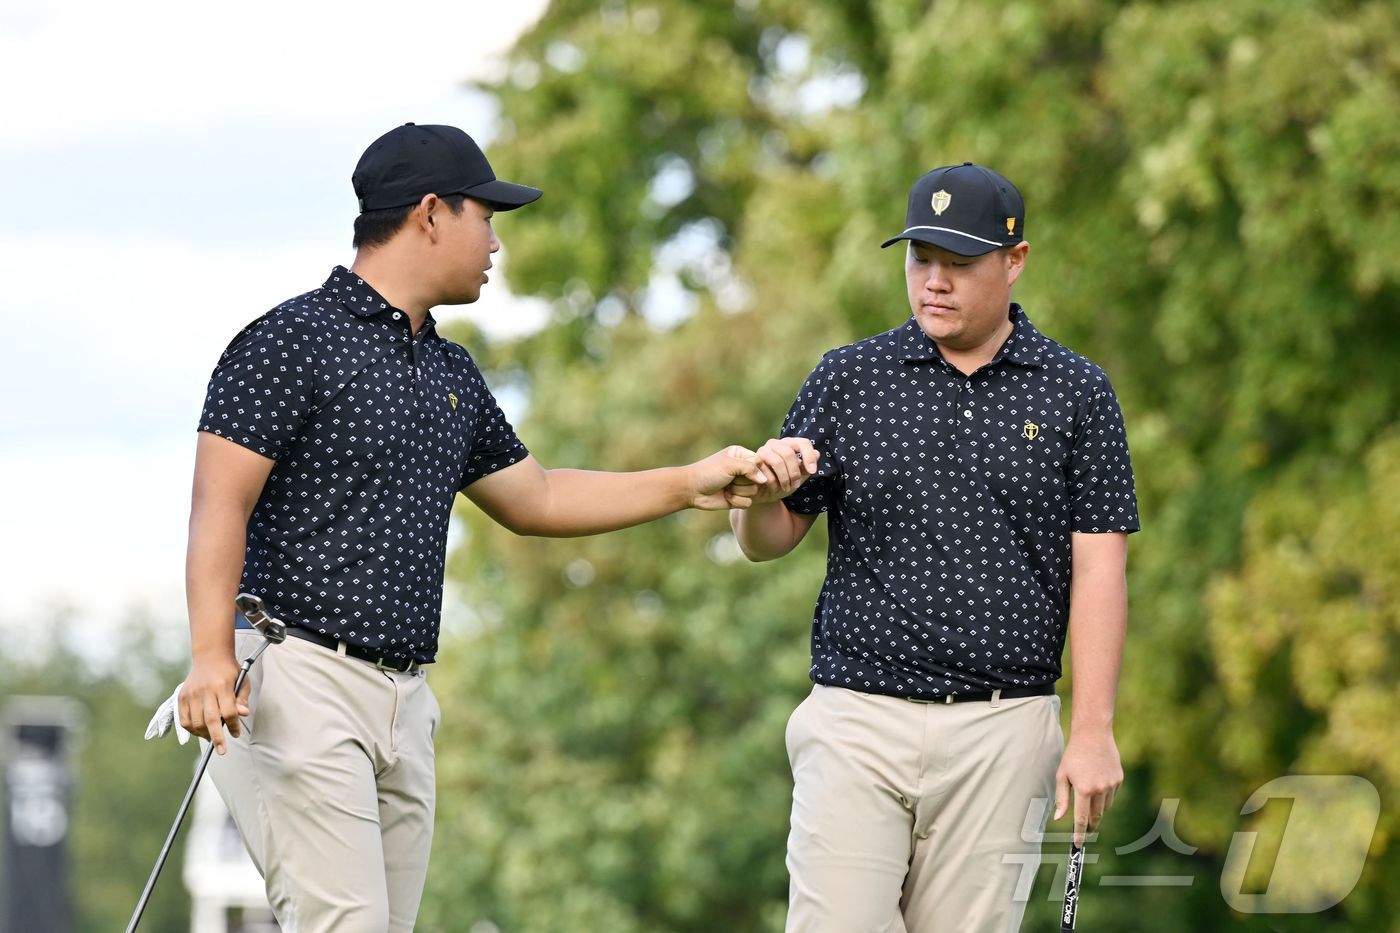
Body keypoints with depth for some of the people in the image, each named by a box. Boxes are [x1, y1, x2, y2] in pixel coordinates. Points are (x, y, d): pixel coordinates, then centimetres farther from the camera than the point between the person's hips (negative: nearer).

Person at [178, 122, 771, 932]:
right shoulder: (292, 341, -5)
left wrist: (688, 486, 27)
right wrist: (212, 656, -25)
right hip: (300, 682, -8)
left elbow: (532, 498, 32)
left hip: (406, 701, 8)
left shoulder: (451, 372, 20)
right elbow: (220, 508, -12)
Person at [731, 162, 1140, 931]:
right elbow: (766, 543, 10)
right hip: (859, 720, 0)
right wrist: (760, 495, -14)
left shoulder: (1075, 393, 5)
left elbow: (1097, 567, 2)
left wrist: (1093, 731, -5)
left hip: (1000, 731, 0)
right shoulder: (847, 379, 7)